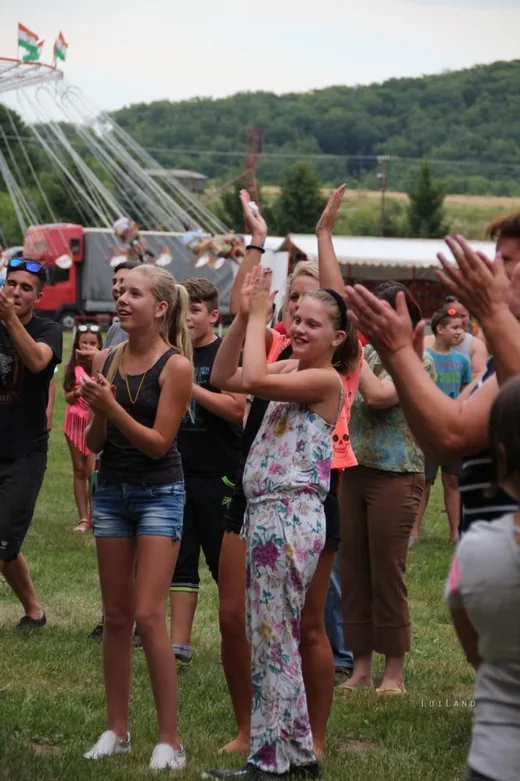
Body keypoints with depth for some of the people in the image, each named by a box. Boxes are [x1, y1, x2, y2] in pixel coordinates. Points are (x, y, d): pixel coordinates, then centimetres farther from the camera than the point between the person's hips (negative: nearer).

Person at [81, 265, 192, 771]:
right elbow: (95, 443, 6)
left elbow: (159, 443, -14)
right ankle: (117, 729, 19)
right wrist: (95, 412, -14)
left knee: (148, 616, -11)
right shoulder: (105, 360, 3)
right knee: (116, 616, 9)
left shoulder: (175, 365, -11)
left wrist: (111, 406, -23)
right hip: (111, 488, 5)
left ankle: (169, 739, -4)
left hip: (159, 492, -5)